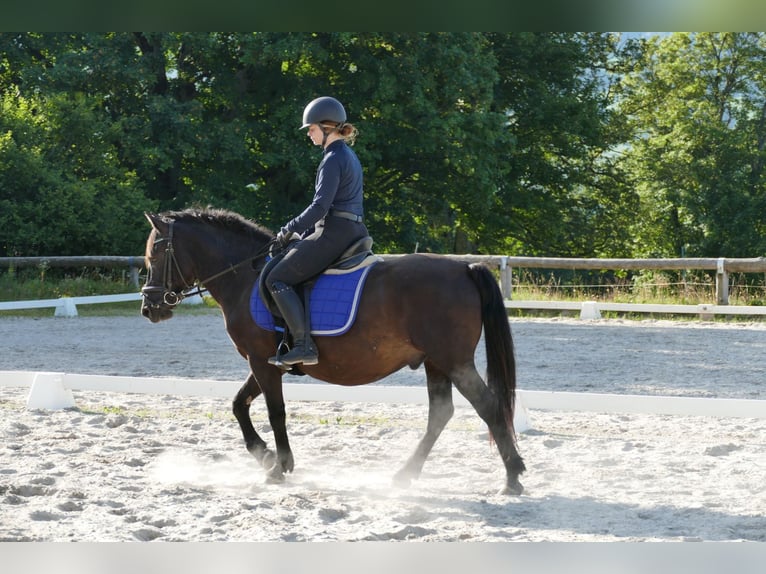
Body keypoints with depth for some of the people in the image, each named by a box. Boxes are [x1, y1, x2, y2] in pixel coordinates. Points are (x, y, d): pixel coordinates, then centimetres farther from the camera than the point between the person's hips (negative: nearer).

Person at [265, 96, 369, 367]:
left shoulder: (333, 159, -12)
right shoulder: (349, 156, 19)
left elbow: (320, 206, -19)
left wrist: (290, 230, -9)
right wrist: (303, 232, 19)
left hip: (334, 234, -10)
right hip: (353, 231, 10)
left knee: (277, 278, -10)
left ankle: (303, 346, -20)